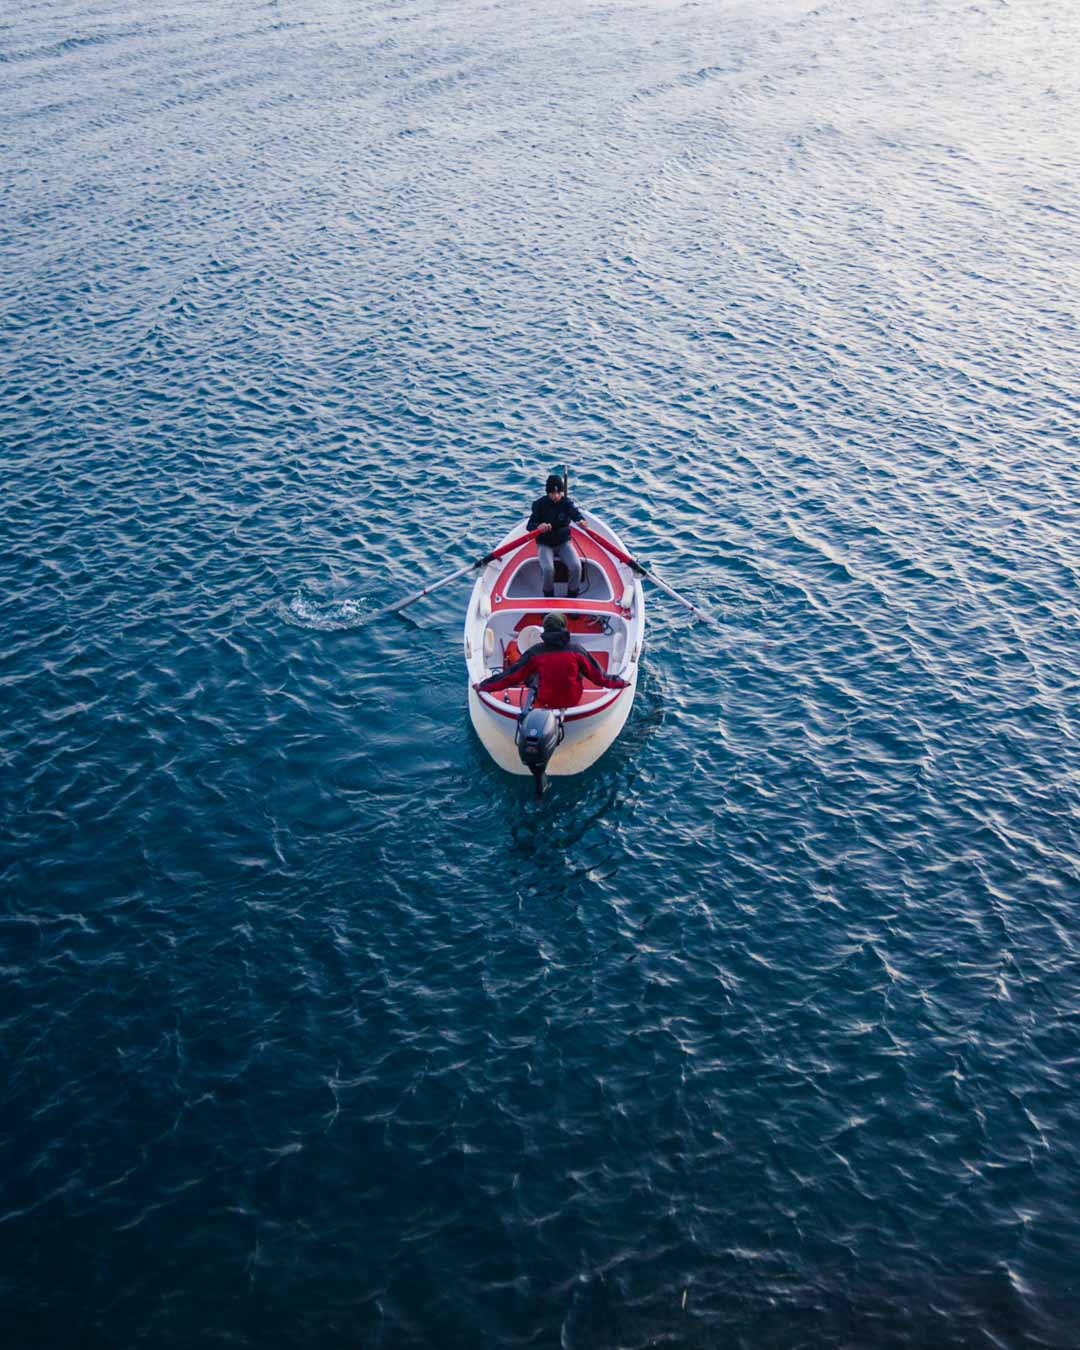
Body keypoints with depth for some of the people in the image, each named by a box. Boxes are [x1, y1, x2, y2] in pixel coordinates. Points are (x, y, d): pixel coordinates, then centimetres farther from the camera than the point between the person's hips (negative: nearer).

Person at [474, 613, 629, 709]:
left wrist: (484, 685, 3)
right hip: (572, 702, -1)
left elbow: (511, 675, -7)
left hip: (544, 702, 1)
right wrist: (620, 682, 13)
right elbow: (598, 676, -3)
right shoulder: (577, 651, -10)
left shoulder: (535, 652, -11)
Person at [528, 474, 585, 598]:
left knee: (576, 566, -23)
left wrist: (581, 520, -51)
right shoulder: (540, 504, -11)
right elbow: (530, 525, -15)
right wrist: (538, 526, -40)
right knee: (548, 569, -28)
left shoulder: (566, 503, -7)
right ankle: (549, 596, 1)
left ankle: (571, 597, 1)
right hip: (545, 544, -2)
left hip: (564, 543, 2)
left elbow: (576, 513, -25)